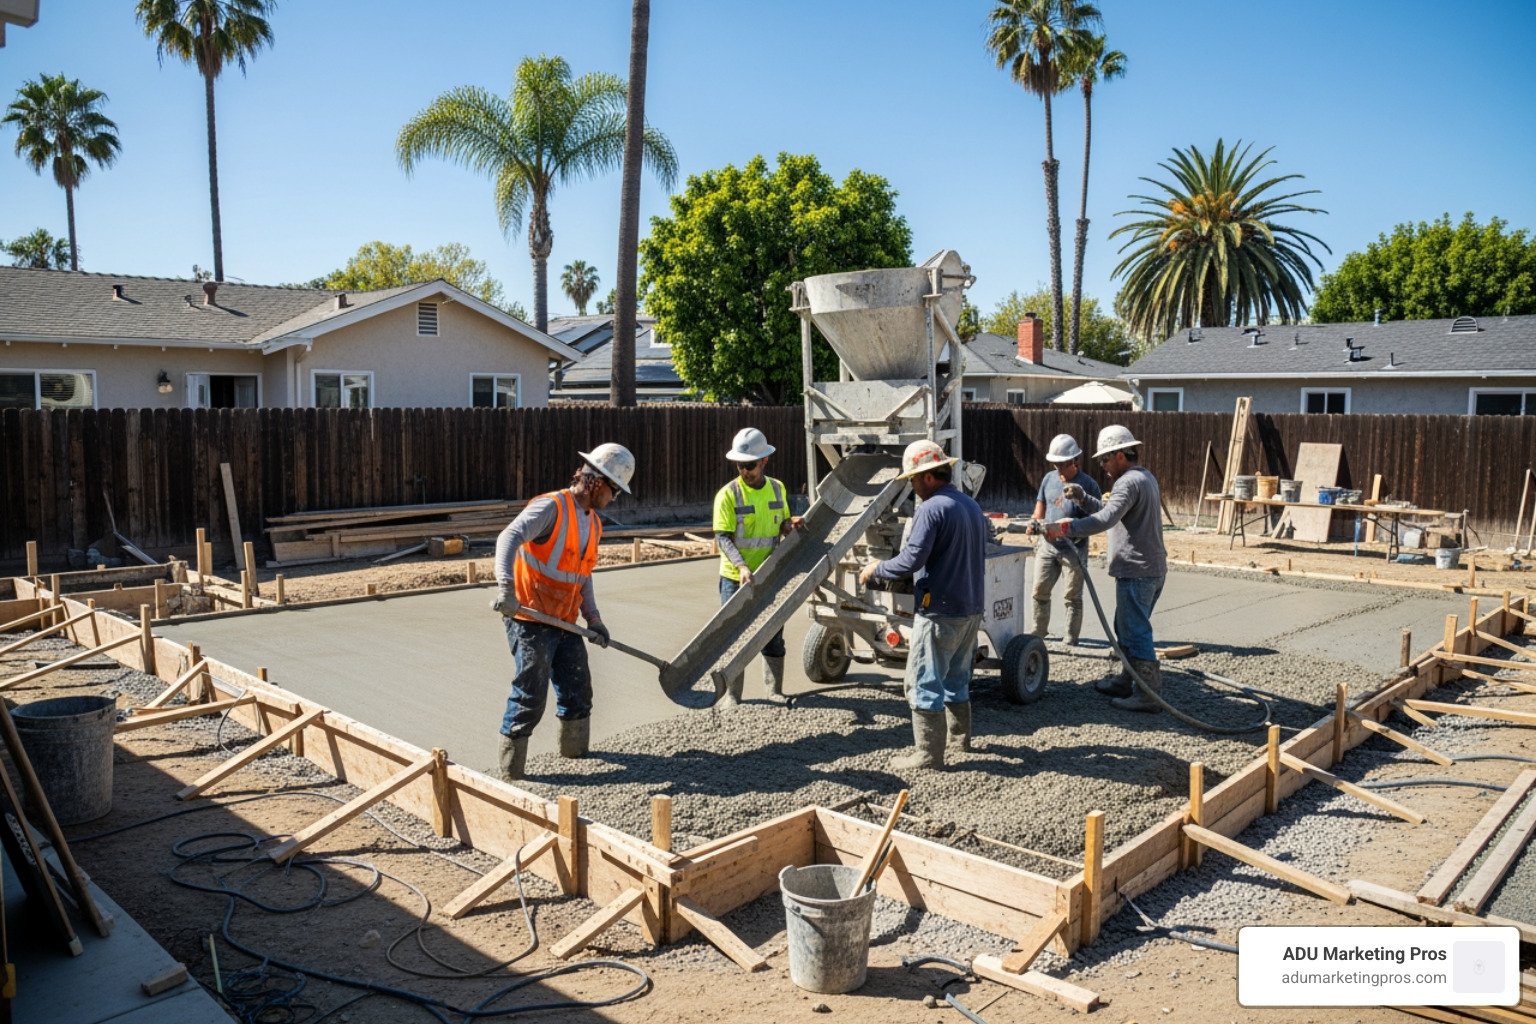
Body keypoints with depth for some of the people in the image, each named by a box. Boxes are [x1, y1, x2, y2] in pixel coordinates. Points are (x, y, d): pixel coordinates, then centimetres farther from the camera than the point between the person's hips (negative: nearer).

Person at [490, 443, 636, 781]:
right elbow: (509, 538, -28)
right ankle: (509, 771, 4)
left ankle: (574, 751, 36)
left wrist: (593, 618, 12)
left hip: (565, 623, 8)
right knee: (530, 697, -7)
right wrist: (506, 587, -42)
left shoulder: (593, 522, 13)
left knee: (578, 689, 14)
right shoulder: (552, 506, -14)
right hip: (530, 620, -8)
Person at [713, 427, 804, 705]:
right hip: (736, 578, -4)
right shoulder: (728, 494, -11)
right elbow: (722, 536, -16)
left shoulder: (778, 489, 4)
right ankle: (732, 695, 15)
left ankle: (774, 691, 25)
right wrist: (741, 567, -29)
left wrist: (790, 523, -7)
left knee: (773, 637, 12)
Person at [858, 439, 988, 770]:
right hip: (971, 609, 9)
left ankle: (928, 753, 3)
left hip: (938, 612, -9)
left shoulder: (931, 509, -17)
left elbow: (910, 561, -22)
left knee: (924, 683, -1)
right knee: (956, 677, 23)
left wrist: (876, 569, -6)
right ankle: (959, 735, 36)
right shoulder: (972, 506, 11)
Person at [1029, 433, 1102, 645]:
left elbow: (1100, 512, -22)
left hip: (1073, 548, -5)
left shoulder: (1087, 483, -9)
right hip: (1048, 545, 5)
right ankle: (1037, 634, 24)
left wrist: (1082, 497, -37)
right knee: (1040, 591, 9)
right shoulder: (1049, 479, 6)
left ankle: (1070, 641, 10)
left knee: (1072, 597, 3)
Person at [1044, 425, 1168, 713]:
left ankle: (1150, 694, -3)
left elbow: (1105, 519, -31)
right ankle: (1126, 682, 28)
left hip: (1136, 571, -11)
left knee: (1135, 632, -6)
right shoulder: (1145, 477, 17)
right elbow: (1113, 510, 22)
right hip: (1153, 568, 11)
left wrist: (1063, 528, -36)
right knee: (1128, 628, 19)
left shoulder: (1129, 482, -17)